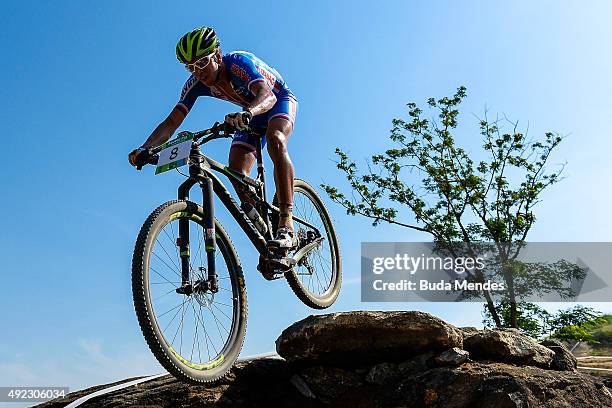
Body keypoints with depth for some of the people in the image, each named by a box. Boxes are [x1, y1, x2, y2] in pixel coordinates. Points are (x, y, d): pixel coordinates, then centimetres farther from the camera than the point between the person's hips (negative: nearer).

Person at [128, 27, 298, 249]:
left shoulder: (239, 62, -34)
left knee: (275, 139, -38)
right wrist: (145, 149, -37)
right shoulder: (196, 84, -19)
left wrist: (247, 113, -73)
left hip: (280, 100, -6)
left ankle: (286, 224, -41)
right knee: (237, 171, -14)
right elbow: (171, 122, -21)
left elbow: (267, 95, -51)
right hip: (251, 115, 6)